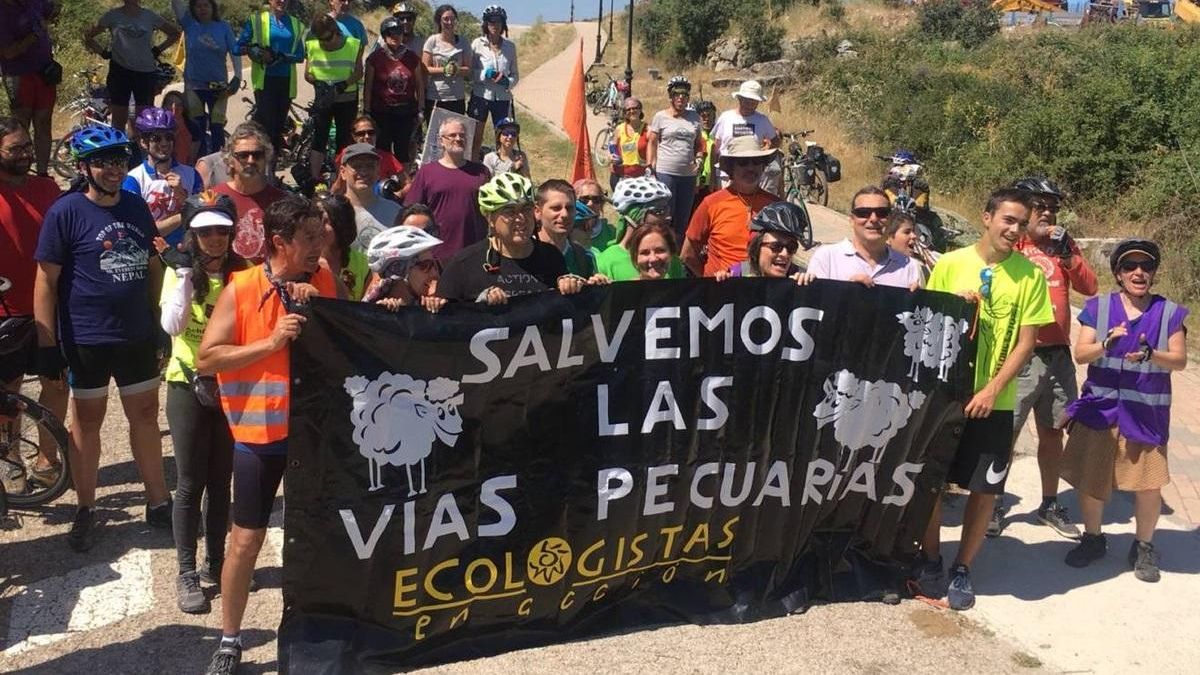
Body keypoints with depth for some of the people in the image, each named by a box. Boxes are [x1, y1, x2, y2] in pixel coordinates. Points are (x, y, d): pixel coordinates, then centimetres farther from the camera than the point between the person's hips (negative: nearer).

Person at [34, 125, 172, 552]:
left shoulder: (137, 207, 5)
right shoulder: (66, 212, -10)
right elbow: (46, 281, -10)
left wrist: (159, 321, 12)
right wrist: (47, 344, -12)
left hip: (138, 336, 4)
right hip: (87, 340, -4)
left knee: (145, 416, 12)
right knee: (87, 421, 9)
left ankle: (158, 502, 24)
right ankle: (85, 512, 22)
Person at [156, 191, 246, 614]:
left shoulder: (243, 273, 0)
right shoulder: (180, 271, -4)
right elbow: (171, 325, -17)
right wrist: (185, 275, -20)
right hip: (189, 385, -2)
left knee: (222, 481, 12)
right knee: (191, 484, 2)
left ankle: (215, 562, 27)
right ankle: (186, 574, 12)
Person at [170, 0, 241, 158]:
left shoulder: (223, 28, 2)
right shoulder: (189, 24, 2)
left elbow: (235, 53, 0)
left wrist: (237, 77, -10)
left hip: (218, 87, 0)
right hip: (194, 86, 0)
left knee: (217, 128, 3)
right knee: (197, 129, 1)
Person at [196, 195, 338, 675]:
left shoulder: (325, 282, 0)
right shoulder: (240, 290, -10)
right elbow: (206, 360, -12)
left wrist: (317, 303, -16)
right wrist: (271, 342, -22)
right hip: (260, 432, -3)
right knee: (246, 539, 5)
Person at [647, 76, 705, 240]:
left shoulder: (694, 117, 11)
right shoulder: (660, 117, 2)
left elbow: (699, 143, 19)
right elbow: (652, 143, 2)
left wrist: (699, 159, 0)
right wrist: (650, 169, -5)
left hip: (688, 174, 4)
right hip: (665, 173, -4)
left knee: (683, 217, 8)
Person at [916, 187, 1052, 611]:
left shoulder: (1030, 275, -2)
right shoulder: (950, 264, -2)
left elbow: (1025, 342, -4)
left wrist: (991, 391, -13)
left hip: (994, 402, 0)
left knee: (985, 490, 5)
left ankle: (963, 569, 22)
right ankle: (930, 560, 26)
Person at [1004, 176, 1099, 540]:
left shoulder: (1063, 245, 11)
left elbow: (1090, 287, 1)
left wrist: (1067, 252, -9)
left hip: (1058, 355, 6)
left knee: (1052, 431, 14)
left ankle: (1050, 505, 27)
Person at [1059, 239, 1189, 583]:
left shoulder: (1169, 312, 2)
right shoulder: (1099, 307, 2)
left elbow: (1180, 360, -3)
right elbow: (1080, 354, -3)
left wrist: (1150, 355, -24)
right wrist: (1106, 344, -24)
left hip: (1146, 413, -1)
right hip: (1100, 408, 1)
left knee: (1149, 485, -3)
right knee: (1090, 479, 6)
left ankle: (1144, 547, 21)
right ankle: (1093, 538, 29)